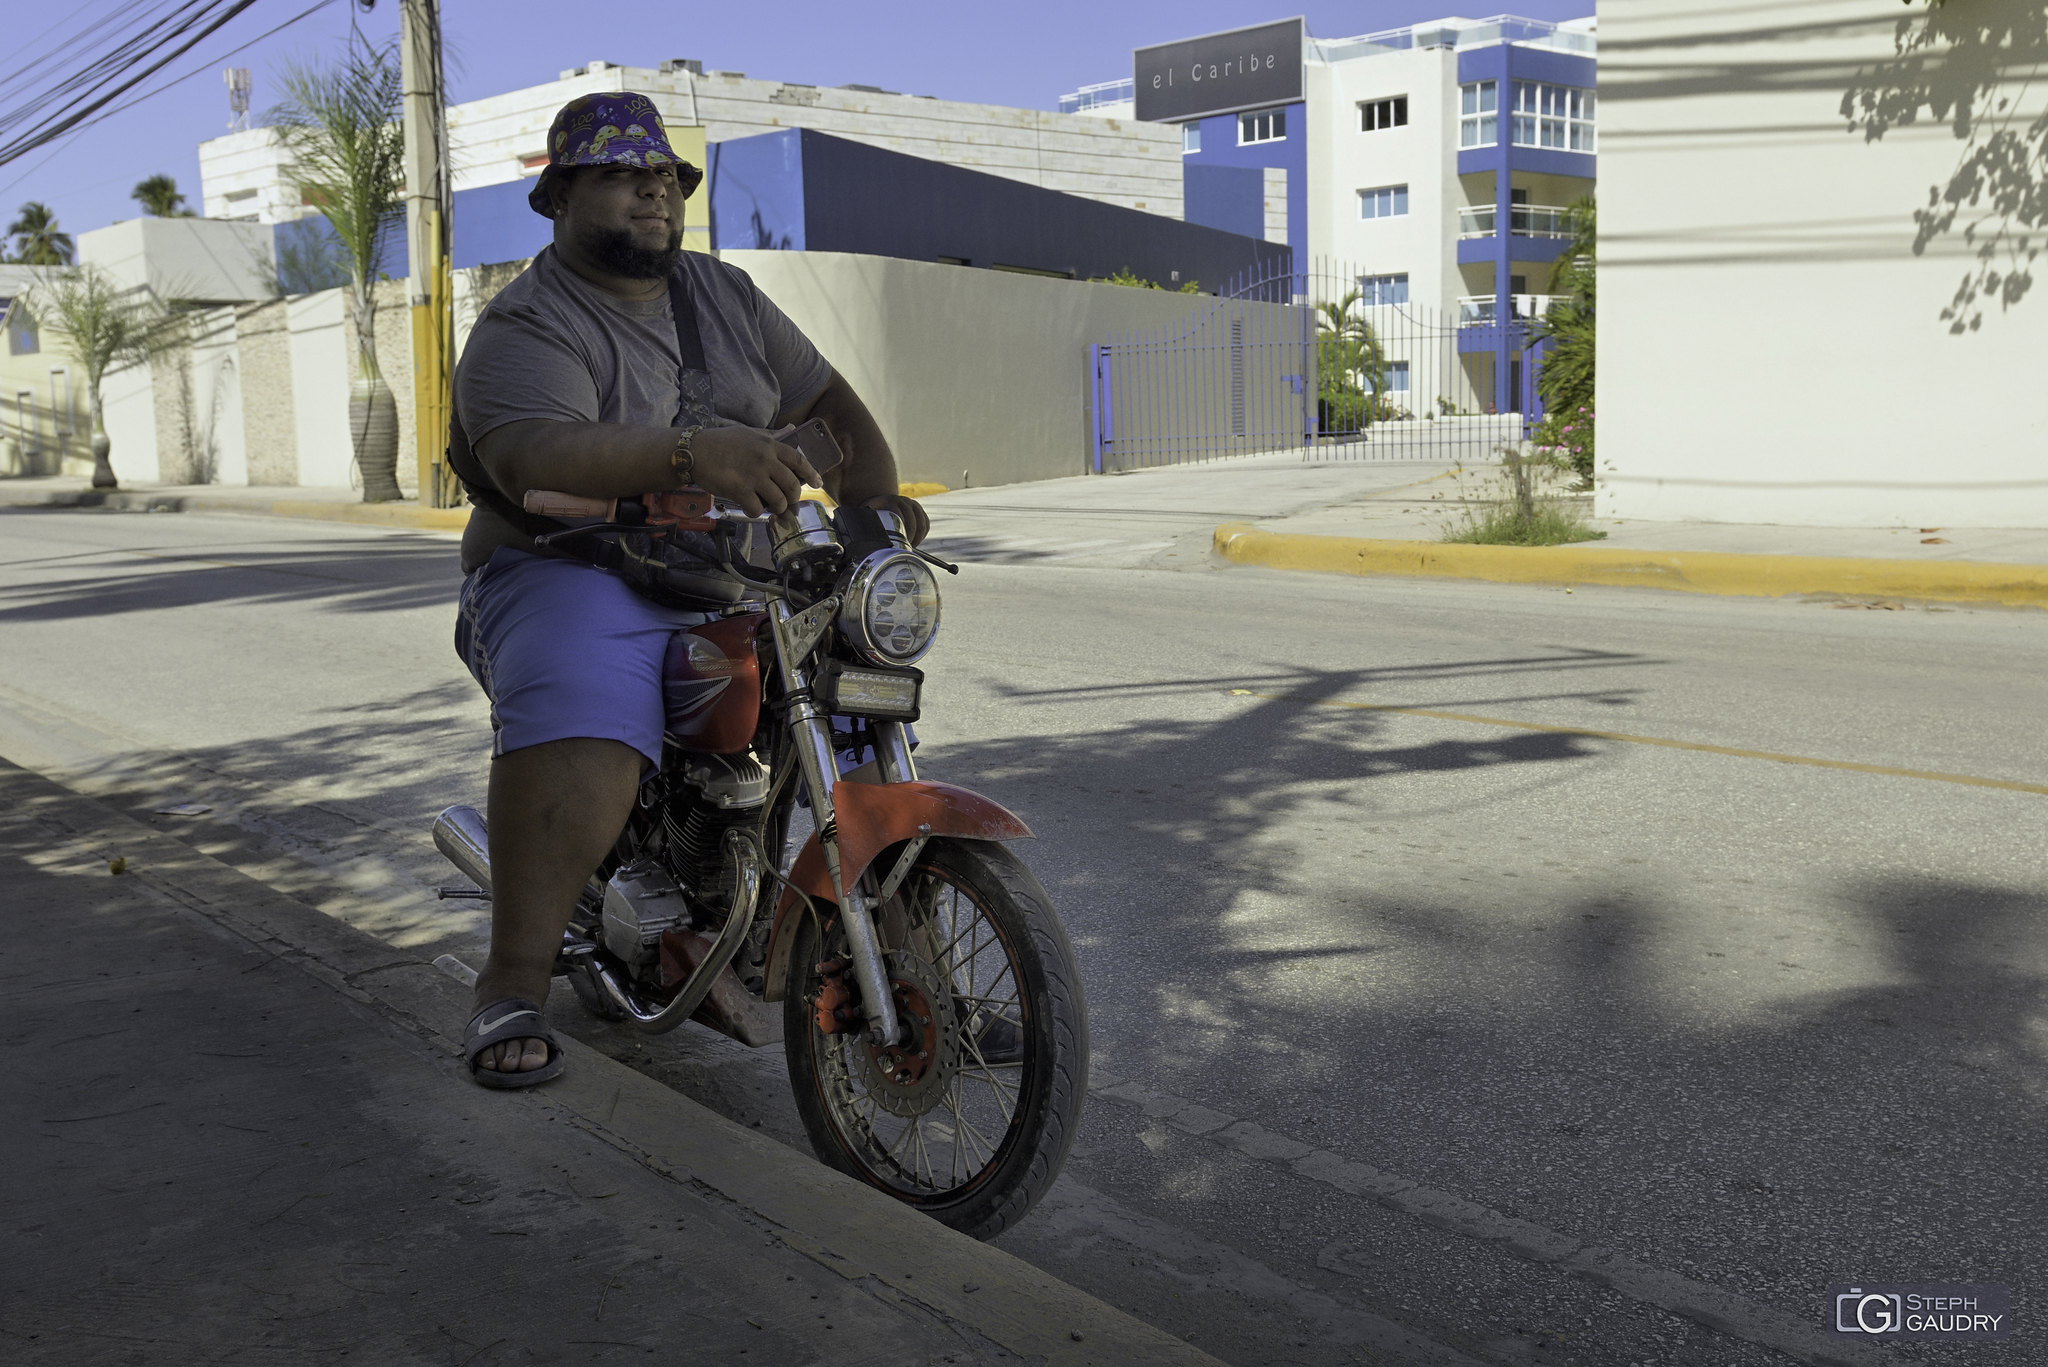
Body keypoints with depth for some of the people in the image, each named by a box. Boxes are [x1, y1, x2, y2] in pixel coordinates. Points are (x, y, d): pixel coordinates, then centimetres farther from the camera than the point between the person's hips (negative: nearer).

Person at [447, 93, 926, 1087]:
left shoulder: (727, 296, 17)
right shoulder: (524, 331, -6)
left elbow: (827, 401, 17)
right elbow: (532, 457, -26)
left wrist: (875, 498, -5)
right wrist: (693, 453, -42)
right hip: (576, 575, -6)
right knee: (583, 713, -36)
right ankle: (513, 985, -30)